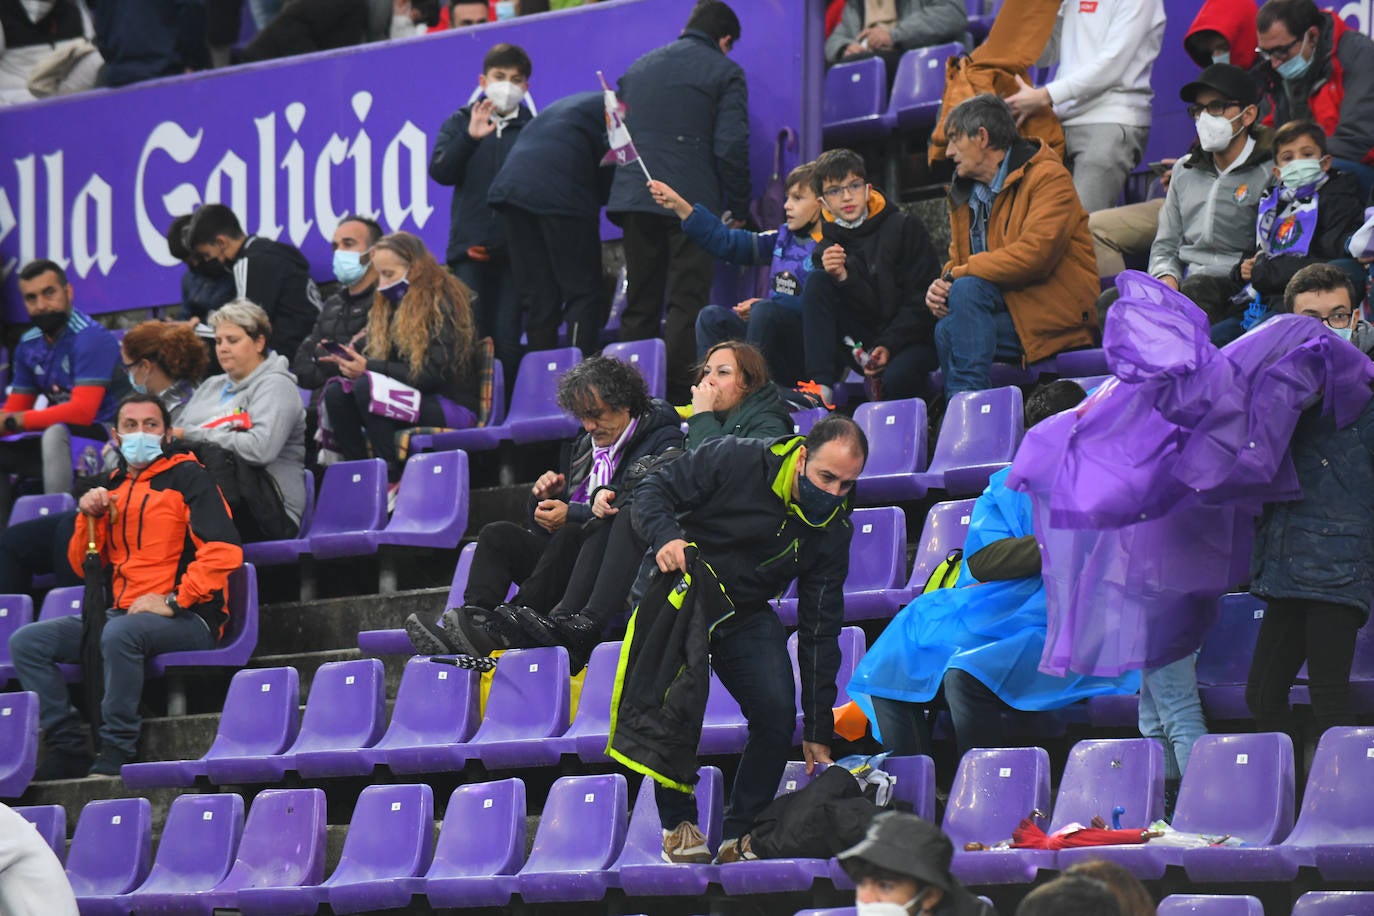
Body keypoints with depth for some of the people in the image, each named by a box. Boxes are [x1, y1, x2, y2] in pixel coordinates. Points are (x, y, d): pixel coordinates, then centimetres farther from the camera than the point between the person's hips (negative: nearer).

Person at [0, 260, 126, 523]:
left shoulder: (91, 338, -18)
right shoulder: (28, 345, 6)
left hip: (107, 439, -9)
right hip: (60, 442, 9)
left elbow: (82, 411, -27)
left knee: (57, 432, -35)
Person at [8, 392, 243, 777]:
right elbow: (83, 566, 22)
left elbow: (224, 550, -14)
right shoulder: (114, 488, 20)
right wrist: (90, 519, 3)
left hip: (188, 619, -7)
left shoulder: (188, 477, -1)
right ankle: (68, 747, -10)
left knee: (120, 634, -39)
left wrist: (174, 601, -20)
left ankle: (116, 753, -29)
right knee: (26, 642, -6)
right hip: (122, 612, 7)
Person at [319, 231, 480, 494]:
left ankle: (392, 480, -25)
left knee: (366, 386, -30)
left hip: (453, 408, -7)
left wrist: (369, 368, -20)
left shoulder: (442, 305, -9)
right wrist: (354, 362, -10)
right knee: (335, 392, -15)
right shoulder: (394, 307, 15)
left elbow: (433, 374, -18)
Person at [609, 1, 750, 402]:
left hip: (634, 200, 5)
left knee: (639, 304, 10)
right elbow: (731, 146, -7)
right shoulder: (724, 72, 1)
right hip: (692, 200, -5)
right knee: (686, 303, -4)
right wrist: (737, 210, 1)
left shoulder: (638, 68, 19)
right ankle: (678, 396, -11)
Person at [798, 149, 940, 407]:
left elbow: (920, 300, -6)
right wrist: (841, 279, -24)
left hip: (909, 336, -4)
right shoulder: (828, 249, 7)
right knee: (817, 280, -16)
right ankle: (820, 386, -27)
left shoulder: (904, 228, -2)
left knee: (896, 380, -39)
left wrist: (889, 346, -17)